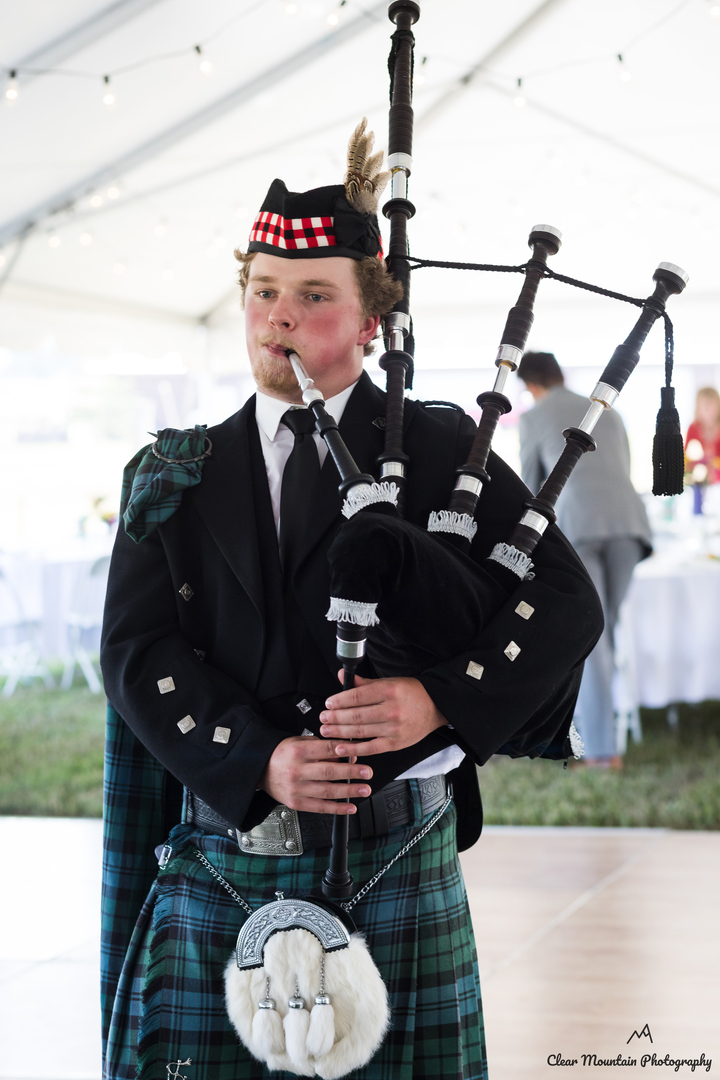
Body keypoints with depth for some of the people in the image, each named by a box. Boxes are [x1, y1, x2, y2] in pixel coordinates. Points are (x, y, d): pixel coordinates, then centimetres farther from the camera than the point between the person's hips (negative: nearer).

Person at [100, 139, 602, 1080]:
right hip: (217, 872, 2)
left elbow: (566, 603, -2)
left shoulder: (440, 451, 4)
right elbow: (138, 651, 0)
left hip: (392, 864, -2)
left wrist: (441, 699, -18)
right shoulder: (175, 479, 10)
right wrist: (260, 760, -16)